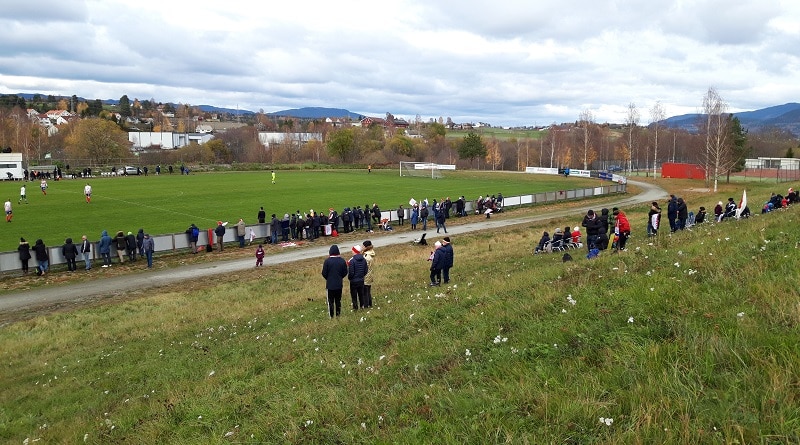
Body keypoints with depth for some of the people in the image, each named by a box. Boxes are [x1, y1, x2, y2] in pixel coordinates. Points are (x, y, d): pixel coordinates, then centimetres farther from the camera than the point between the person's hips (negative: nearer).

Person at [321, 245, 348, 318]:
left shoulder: (327, 261, -14)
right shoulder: (342, 260, -4)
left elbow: (324, 273, -9)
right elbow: (345, 272, 2)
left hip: (330, 284, -3)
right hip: (339, 284, 3)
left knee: (330, 301, 5)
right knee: (338, 301, 14)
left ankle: (331, 316, 6)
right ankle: (338, 315, 19)